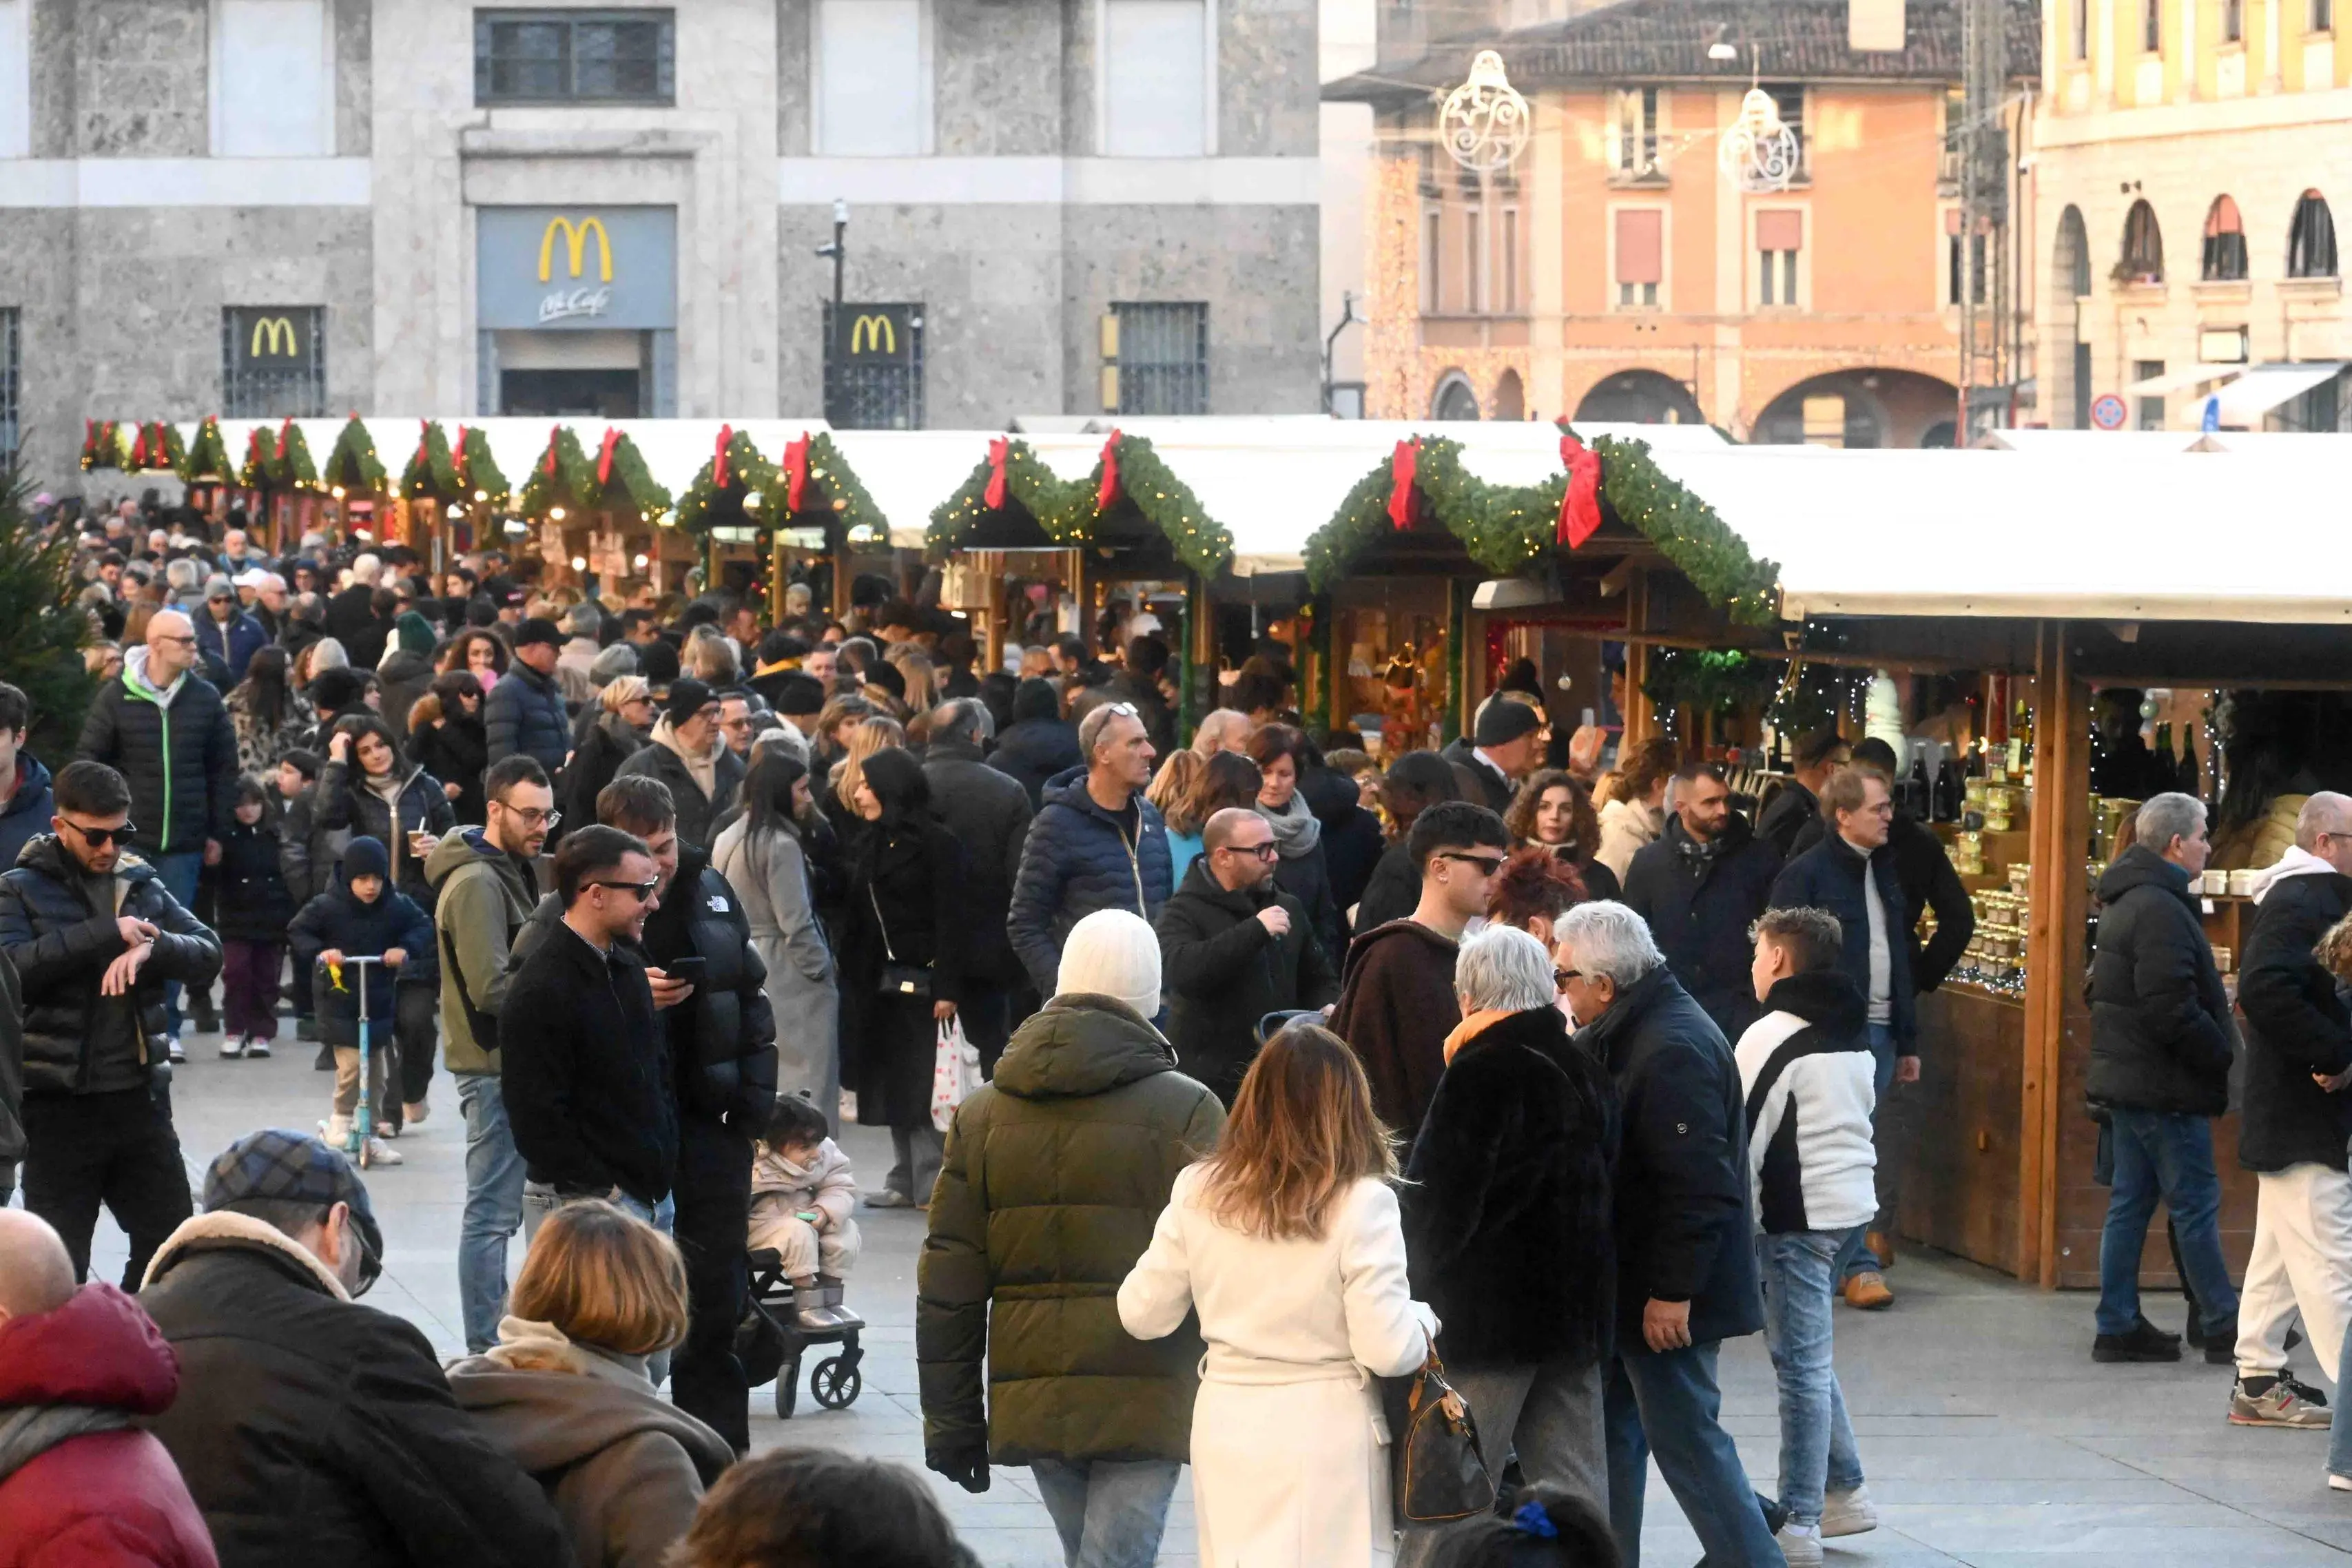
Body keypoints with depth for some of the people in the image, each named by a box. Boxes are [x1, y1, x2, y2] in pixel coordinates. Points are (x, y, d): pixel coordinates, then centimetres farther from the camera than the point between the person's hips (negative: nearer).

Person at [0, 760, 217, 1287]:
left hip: (139, 1098, 5)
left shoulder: (143, 885, 10)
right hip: (59, 1104, -4)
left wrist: (151, 947, -17)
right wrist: (105, 934, -21)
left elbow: (208, 956, 3)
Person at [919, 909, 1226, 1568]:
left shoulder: (983, 1114, 7)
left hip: (1030, 1401, 4)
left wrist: (950, 1418, 13)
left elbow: (947, 1285, 7)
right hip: (1142, 1392, -4)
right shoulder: (1187, 1111, -5)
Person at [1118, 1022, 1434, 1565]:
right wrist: (1423, 1319, 7)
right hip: (1326, 1434, -4)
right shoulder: (1360, 1201, -13)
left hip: (1225, 1425, 4)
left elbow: (1143, 1314, 6)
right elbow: (1387, 1349, -14)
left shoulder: (1198, 1193, -2)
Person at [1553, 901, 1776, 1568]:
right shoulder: (1630, 1033, 10)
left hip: (1666, 1295, -10)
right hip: (1625, 1287, 10)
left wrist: (1673, 1291, -24)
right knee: (1612, 1434, 17)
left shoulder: (1672, 1050, -23)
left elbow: (1699, 1185, -27)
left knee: (1687, 1438, -4)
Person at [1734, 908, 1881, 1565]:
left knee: (1801, 1365, -6)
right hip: (1852, 1204, 9)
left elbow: (1746, 1137, -14)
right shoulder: (1853, 1036, 14)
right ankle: (1844, 1493, 23)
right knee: (1808, 1357, 20)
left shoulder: (1773, 1036, -13)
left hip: (1796, 1215, -9)